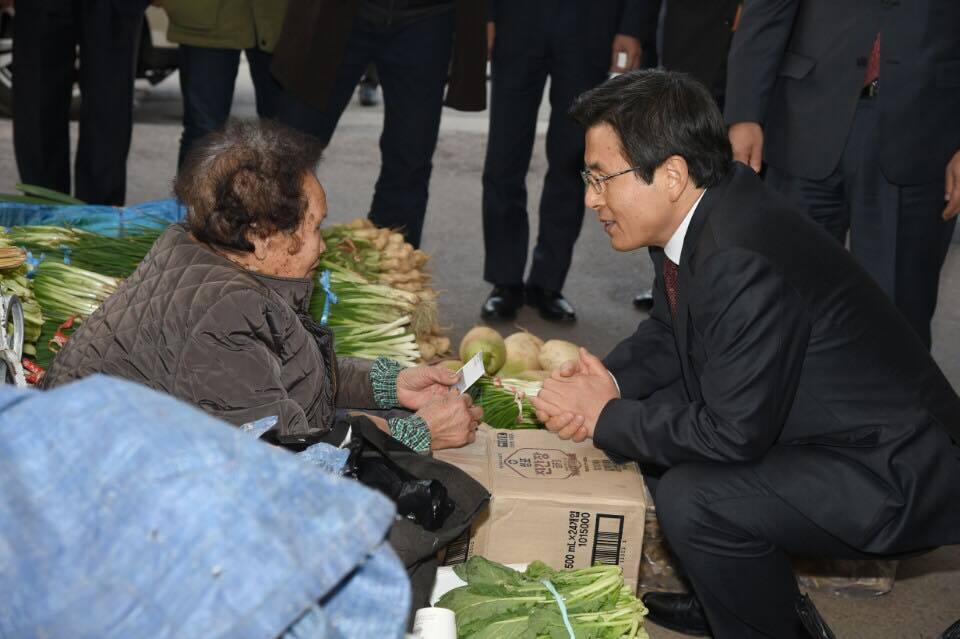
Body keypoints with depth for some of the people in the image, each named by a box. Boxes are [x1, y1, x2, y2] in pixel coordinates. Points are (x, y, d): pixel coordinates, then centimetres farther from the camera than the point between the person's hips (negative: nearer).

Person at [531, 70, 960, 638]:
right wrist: (611, 382, -9)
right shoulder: (698, 212, -4)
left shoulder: (745, 266, -31)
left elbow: (734, 434, -25)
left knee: (691, 499, -26)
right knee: (649, 408, 10)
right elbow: (667, 332, 10)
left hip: (894, 478, -10)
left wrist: (605, 418, -15)